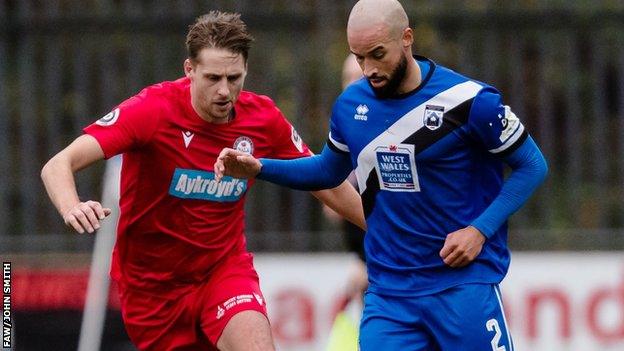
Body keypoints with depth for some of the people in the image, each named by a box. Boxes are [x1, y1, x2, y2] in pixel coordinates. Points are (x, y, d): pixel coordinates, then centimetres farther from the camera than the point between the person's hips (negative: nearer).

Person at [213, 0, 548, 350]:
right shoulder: (350, 104, 4)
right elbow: (330, 170, 23)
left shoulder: (468, 100, -11)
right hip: (388, 291, 4)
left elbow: (533, 166, -3)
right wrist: (259, 168, 9)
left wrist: (480, 230, -13)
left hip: (465, 282, -4)